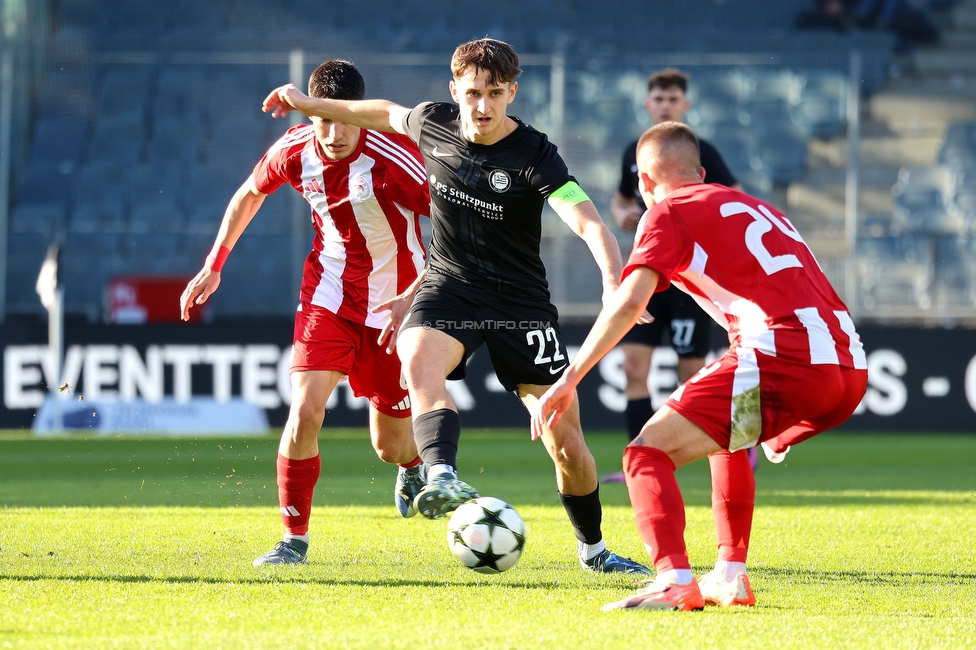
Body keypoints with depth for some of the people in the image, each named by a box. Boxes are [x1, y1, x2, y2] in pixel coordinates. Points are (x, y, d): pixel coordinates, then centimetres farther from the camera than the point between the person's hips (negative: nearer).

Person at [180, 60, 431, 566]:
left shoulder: (394, 158, -25)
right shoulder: (294, 151, -12)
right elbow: (250, 194, 11)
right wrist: (213, 267, 13)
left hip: (395, 305, -2)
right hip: (328, 294, 2)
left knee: (390, 446, 6)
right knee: (304, 411, -18)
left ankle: (417, 465, 45)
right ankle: (295, 539, -5)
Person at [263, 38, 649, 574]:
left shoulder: (534, 156, -17)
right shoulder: (434, 123, -2)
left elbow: (588, 223, -29)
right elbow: (388, 114, 22)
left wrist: (613, 282, -47)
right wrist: (311, 104, 30)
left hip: (519, 302, -2)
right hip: (449, 286, 2)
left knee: (565, 440, -4)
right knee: (418, 361, -35)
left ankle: (594, 550, 19)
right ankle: (443, 479, -55)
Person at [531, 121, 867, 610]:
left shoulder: (669, 212, 9)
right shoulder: (755, 208, 31)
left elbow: (629, 301, -6)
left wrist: (569, 379, -6)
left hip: (785, 359, -8)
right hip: (851, 371, 8)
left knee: (648, 454, -4)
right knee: (726, 437, 33)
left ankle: (674, 581, -24)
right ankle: (731, 579, 28)